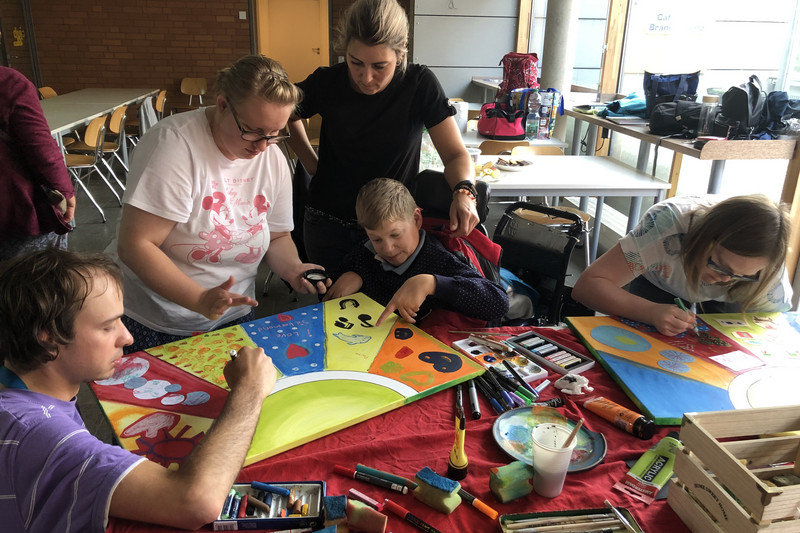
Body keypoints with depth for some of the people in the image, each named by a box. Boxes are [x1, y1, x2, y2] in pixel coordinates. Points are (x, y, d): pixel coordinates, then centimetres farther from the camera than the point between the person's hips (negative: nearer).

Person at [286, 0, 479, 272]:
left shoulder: (420, 84, -14)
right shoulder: (327, 82, -10)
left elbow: (455, 153, -13)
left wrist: (463, 191, -34)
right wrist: (313, 165, 1)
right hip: (329, 225, 1)